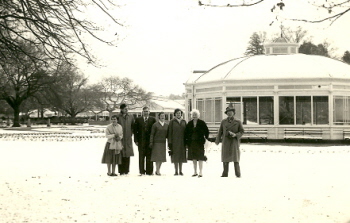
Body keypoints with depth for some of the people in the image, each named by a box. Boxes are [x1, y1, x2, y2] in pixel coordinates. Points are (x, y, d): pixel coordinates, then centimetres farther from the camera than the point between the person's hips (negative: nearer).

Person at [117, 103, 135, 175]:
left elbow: (132, 127, 16)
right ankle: (121, 171, -1)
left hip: (128, 139, 3)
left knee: (127, 155, 4)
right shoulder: (118, 117, -3)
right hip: (120, 139, -3)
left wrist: (130, 134, 9)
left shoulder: (130, 117, 9)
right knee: (121, 155, -4)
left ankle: (126, 170, 10)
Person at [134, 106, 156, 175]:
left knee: (149, 157, 1)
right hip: (141, 141, 0)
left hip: (150, 141, 0)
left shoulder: (152, 120, 6)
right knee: (141, 157, 0)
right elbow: (135, 130, 6)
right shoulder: (138, 120, 8)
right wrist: (136, 140, -2)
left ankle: (149, 171, 6)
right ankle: (142, 171, 4)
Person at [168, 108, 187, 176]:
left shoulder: (184, 122, 9)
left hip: (182, 141, 3)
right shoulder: (172, 122, 0)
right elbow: (169, 132, -2)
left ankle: (180, 171, 9)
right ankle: (176, 171, 1)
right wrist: (170, 142, -8)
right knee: (175, 156, -3)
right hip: (174, 141, -3)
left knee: (181, 156, 4)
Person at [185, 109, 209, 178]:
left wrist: (205, 139, -3)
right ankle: (195, 172, 16)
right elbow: (186, 132, 10)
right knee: (194, 158, 9)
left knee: (200, 158, -5)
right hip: (191, 142, 4)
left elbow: (207, 131, 3)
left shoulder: (202, 123, -3)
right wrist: (186, 141, 4)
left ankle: (200, 173, -1)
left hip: (199, 142, -4)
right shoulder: (189, 123, 6)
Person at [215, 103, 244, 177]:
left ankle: (238, 174, -4)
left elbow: (242, 131, 4)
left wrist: (236, 135, -14)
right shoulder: (223, 122, 7)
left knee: (235, 158, -8)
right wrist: (217, 140, 18)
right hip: (226, 142, 2)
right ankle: (225, 174, 9)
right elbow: (220, 131, 14)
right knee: (225, 159, 3)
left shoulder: (238, 122, 2)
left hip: (234, 141, -2)